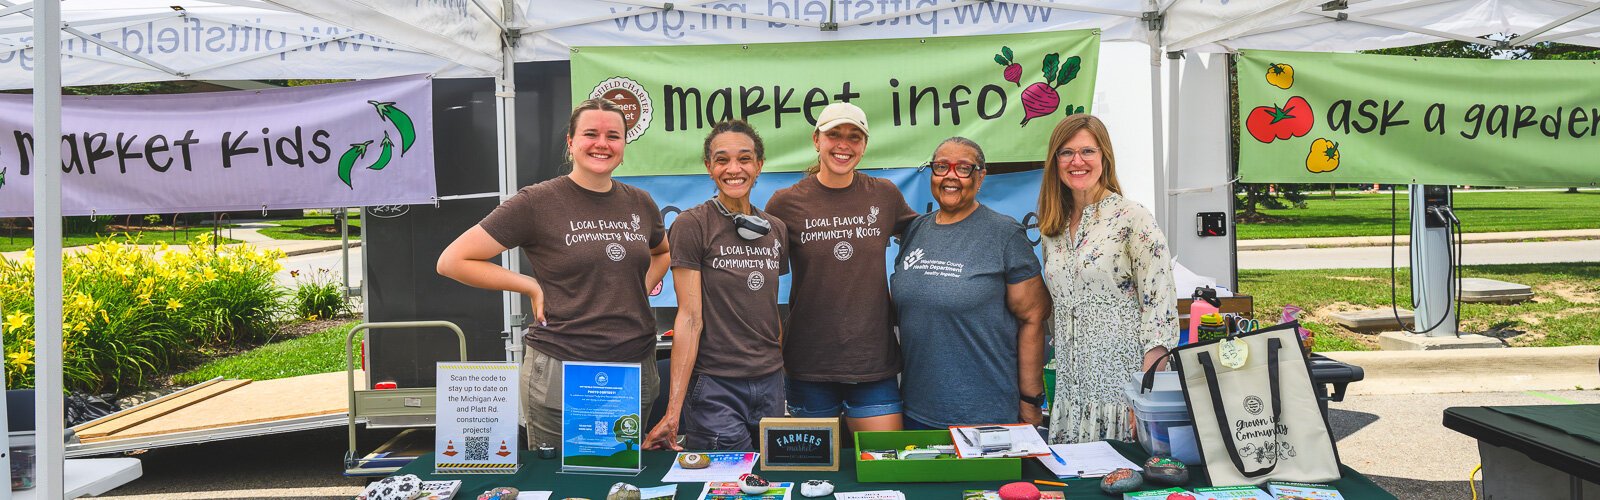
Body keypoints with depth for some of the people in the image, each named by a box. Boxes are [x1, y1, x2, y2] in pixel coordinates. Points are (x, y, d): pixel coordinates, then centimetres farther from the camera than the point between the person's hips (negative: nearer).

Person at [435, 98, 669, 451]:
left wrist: (645, 285, 9)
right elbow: (452, 261, -7)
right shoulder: (537, 202, -8)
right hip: (561, 368, -4)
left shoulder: (640, 203, 7)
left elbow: (663, 252, 29)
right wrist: (531, 287, -9)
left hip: (636, 368, 5)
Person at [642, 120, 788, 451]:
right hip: (715, 386, -5)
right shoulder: (691, 225, -8)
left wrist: (780, 369, 11)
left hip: (770, 384, 6)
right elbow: (690, 317, -12)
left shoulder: (776, 229, 8)